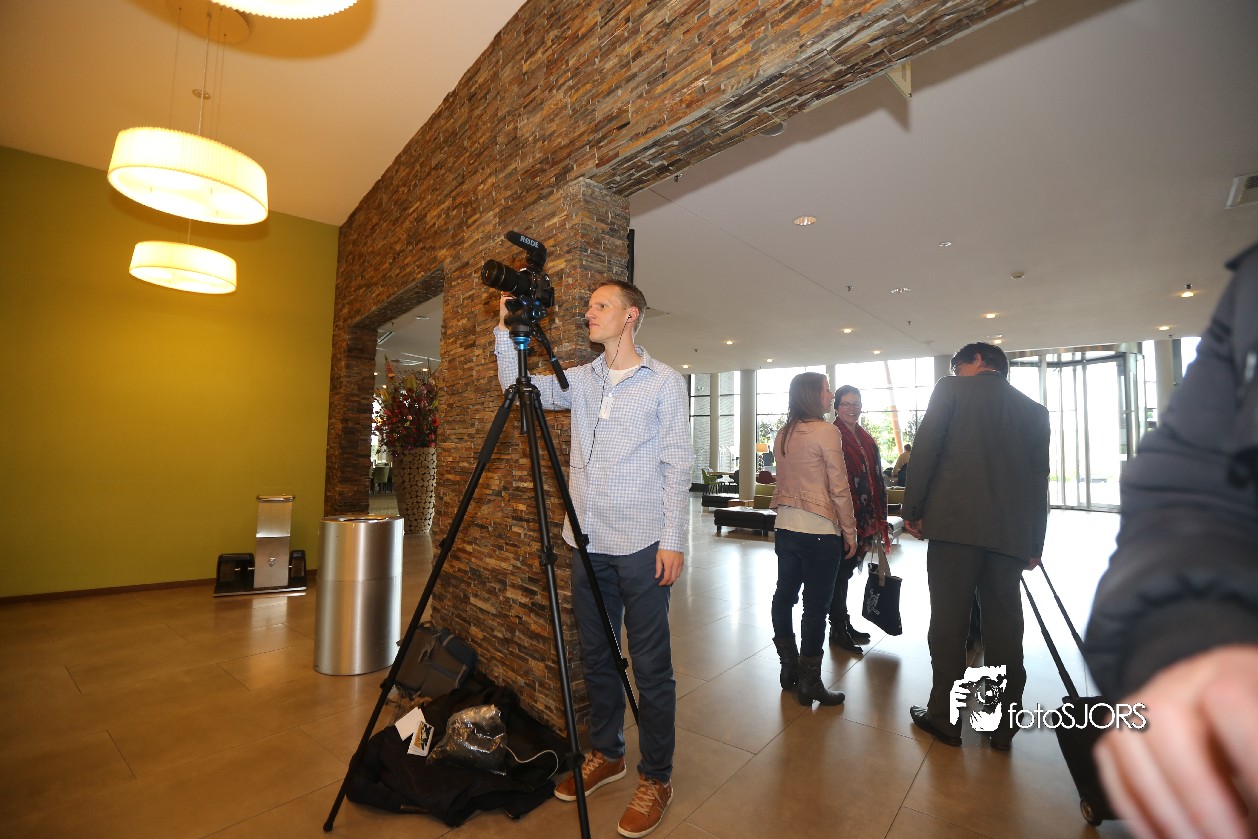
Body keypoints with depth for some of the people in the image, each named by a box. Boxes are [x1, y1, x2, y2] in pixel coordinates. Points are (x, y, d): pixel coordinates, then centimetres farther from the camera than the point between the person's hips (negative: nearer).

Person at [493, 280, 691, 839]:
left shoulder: (664, 381, -3)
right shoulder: (579, 379, 12)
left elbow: (676, 466, -7)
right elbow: (518, 386, 9)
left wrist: (673, 540, -11)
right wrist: (506, 329, -1)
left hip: (642, 545, -5)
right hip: (589, 541, 5)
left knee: (650, 666, 5)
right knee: (595, 655, 17)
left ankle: (656, 779, 25)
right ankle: (606, 755, 37)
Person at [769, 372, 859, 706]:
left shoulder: (782, 435, 8)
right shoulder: (826, 431, -12)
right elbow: (839, 488, -11)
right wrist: (850, 532, -3)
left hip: (785, 526, 7)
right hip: (819, 530, -7)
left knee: (784, 595, 14)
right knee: (816, 606, 3)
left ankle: (789, 667, 28)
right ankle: (809, 683, 14)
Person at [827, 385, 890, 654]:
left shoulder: (867, 440, 14)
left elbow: (875, 480, 16)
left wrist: (878, 518, 12)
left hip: (863, 518, 8)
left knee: (845, 571, 16)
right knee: (840, 573, 2)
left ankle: (844, 625, 28)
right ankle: (838, 629, 15)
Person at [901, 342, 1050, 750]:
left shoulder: (951, 388, 2)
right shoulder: (1034, 410, 16)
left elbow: (925, 449, -7)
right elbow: (1039, 478, 14)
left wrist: (912, 509, -2)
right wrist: (1035, 544, 17)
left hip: (954, 522, -4)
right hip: (1011, 532, 5)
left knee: (949, 620, 3)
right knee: (1004, 624, 11)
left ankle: (945, 718, 12)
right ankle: (1003, 723, 22)